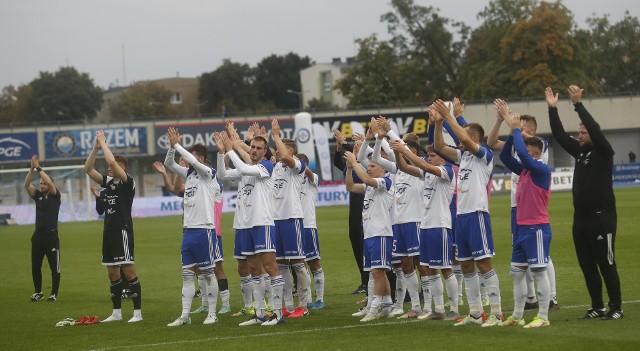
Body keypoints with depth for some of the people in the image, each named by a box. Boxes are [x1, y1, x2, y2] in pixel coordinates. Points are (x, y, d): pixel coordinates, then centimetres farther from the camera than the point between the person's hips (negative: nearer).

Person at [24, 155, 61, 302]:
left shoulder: (55, 196, -1)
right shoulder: (38, 196, 11)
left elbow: (49, 182, -17)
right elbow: (27, 185, 0)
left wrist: (38, 168, -14)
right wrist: (32, 168, -11)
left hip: (51, 235, -5)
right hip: (38, 235, 5)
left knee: (54, 267, 0)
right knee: (35, 267, 8)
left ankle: (54, 294, 6)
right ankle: (38, 293, 19)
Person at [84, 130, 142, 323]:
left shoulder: (128, 181, -9)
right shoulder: (108, 182, 13)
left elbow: (112, 162, -23)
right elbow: (88, 169, 11)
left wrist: (103, 143, -12)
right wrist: (95, 148, 2)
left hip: (123, 230, -8)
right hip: (109, 231, 8)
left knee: (129, 271, -8)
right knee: (112, 273, 10)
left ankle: (137, 312, -5)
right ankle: (116, 312, 17)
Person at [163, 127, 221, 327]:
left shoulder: (208, 174, -7)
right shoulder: (189, 173, 13)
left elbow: (194, 161, -23)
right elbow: (169, 164, 10)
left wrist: (177, 145, -18)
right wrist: (172, 147, -6)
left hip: (204, 229, -7)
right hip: (188, 229, 7)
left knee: (208, 273, 0)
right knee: (187, 274, 5)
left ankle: (212, 314, 7)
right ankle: (185, 316, 6)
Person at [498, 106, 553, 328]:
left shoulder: (542, 170, -12)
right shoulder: (524, 170, 12)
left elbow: (522, 153, -24)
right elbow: (505, 156, 9)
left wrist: (516, 129, -12)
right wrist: (512, 130, 0)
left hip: (537, 228, -9)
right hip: (521, 227, 9)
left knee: (539, 271, -6)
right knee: (516, 272, 11)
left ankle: (543, 317, -3)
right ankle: (517, 316, 18)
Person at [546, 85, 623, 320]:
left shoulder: (603, 152, -7)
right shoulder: (580, 152, 12)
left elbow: (594, 129, -21)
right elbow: (559, 135, 11)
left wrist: (578, 104, -22)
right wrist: (552, 109, 4)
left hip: (602, 219, -8)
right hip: (581, 219, 8)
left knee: (607, 265, -5)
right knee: (587, 266, 9)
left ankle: (616, 308, 0)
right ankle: (597, 307, 16)